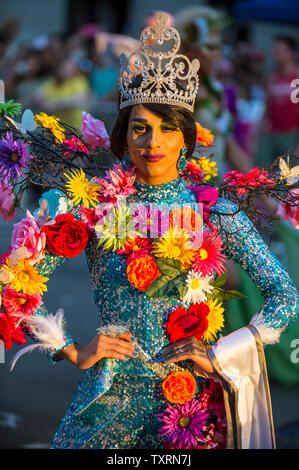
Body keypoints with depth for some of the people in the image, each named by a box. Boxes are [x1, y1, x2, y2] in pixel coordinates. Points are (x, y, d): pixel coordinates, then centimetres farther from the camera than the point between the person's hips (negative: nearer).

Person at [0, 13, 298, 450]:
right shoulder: (90, 206, -3)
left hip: (190, 399, 0)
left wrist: (222, 355, -6)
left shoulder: (214, 212, -1)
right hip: (111, 395, 0)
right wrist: (73, 352, -6)